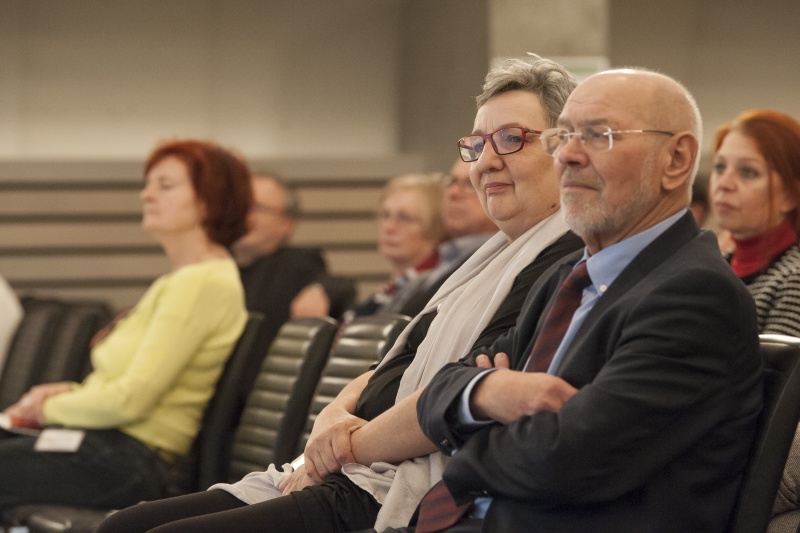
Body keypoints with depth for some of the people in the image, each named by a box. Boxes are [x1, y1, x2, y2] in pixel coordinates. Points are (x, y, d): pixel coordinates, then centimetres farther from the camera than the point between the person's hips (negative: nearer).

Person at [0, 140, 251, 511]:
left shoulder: (201, 283, -15)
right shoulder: (183, 278, 18)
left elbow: (130, 400, -19)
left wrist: (51, 408, -4)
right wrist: (73, 392, 7)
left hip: (128, 458, -10)